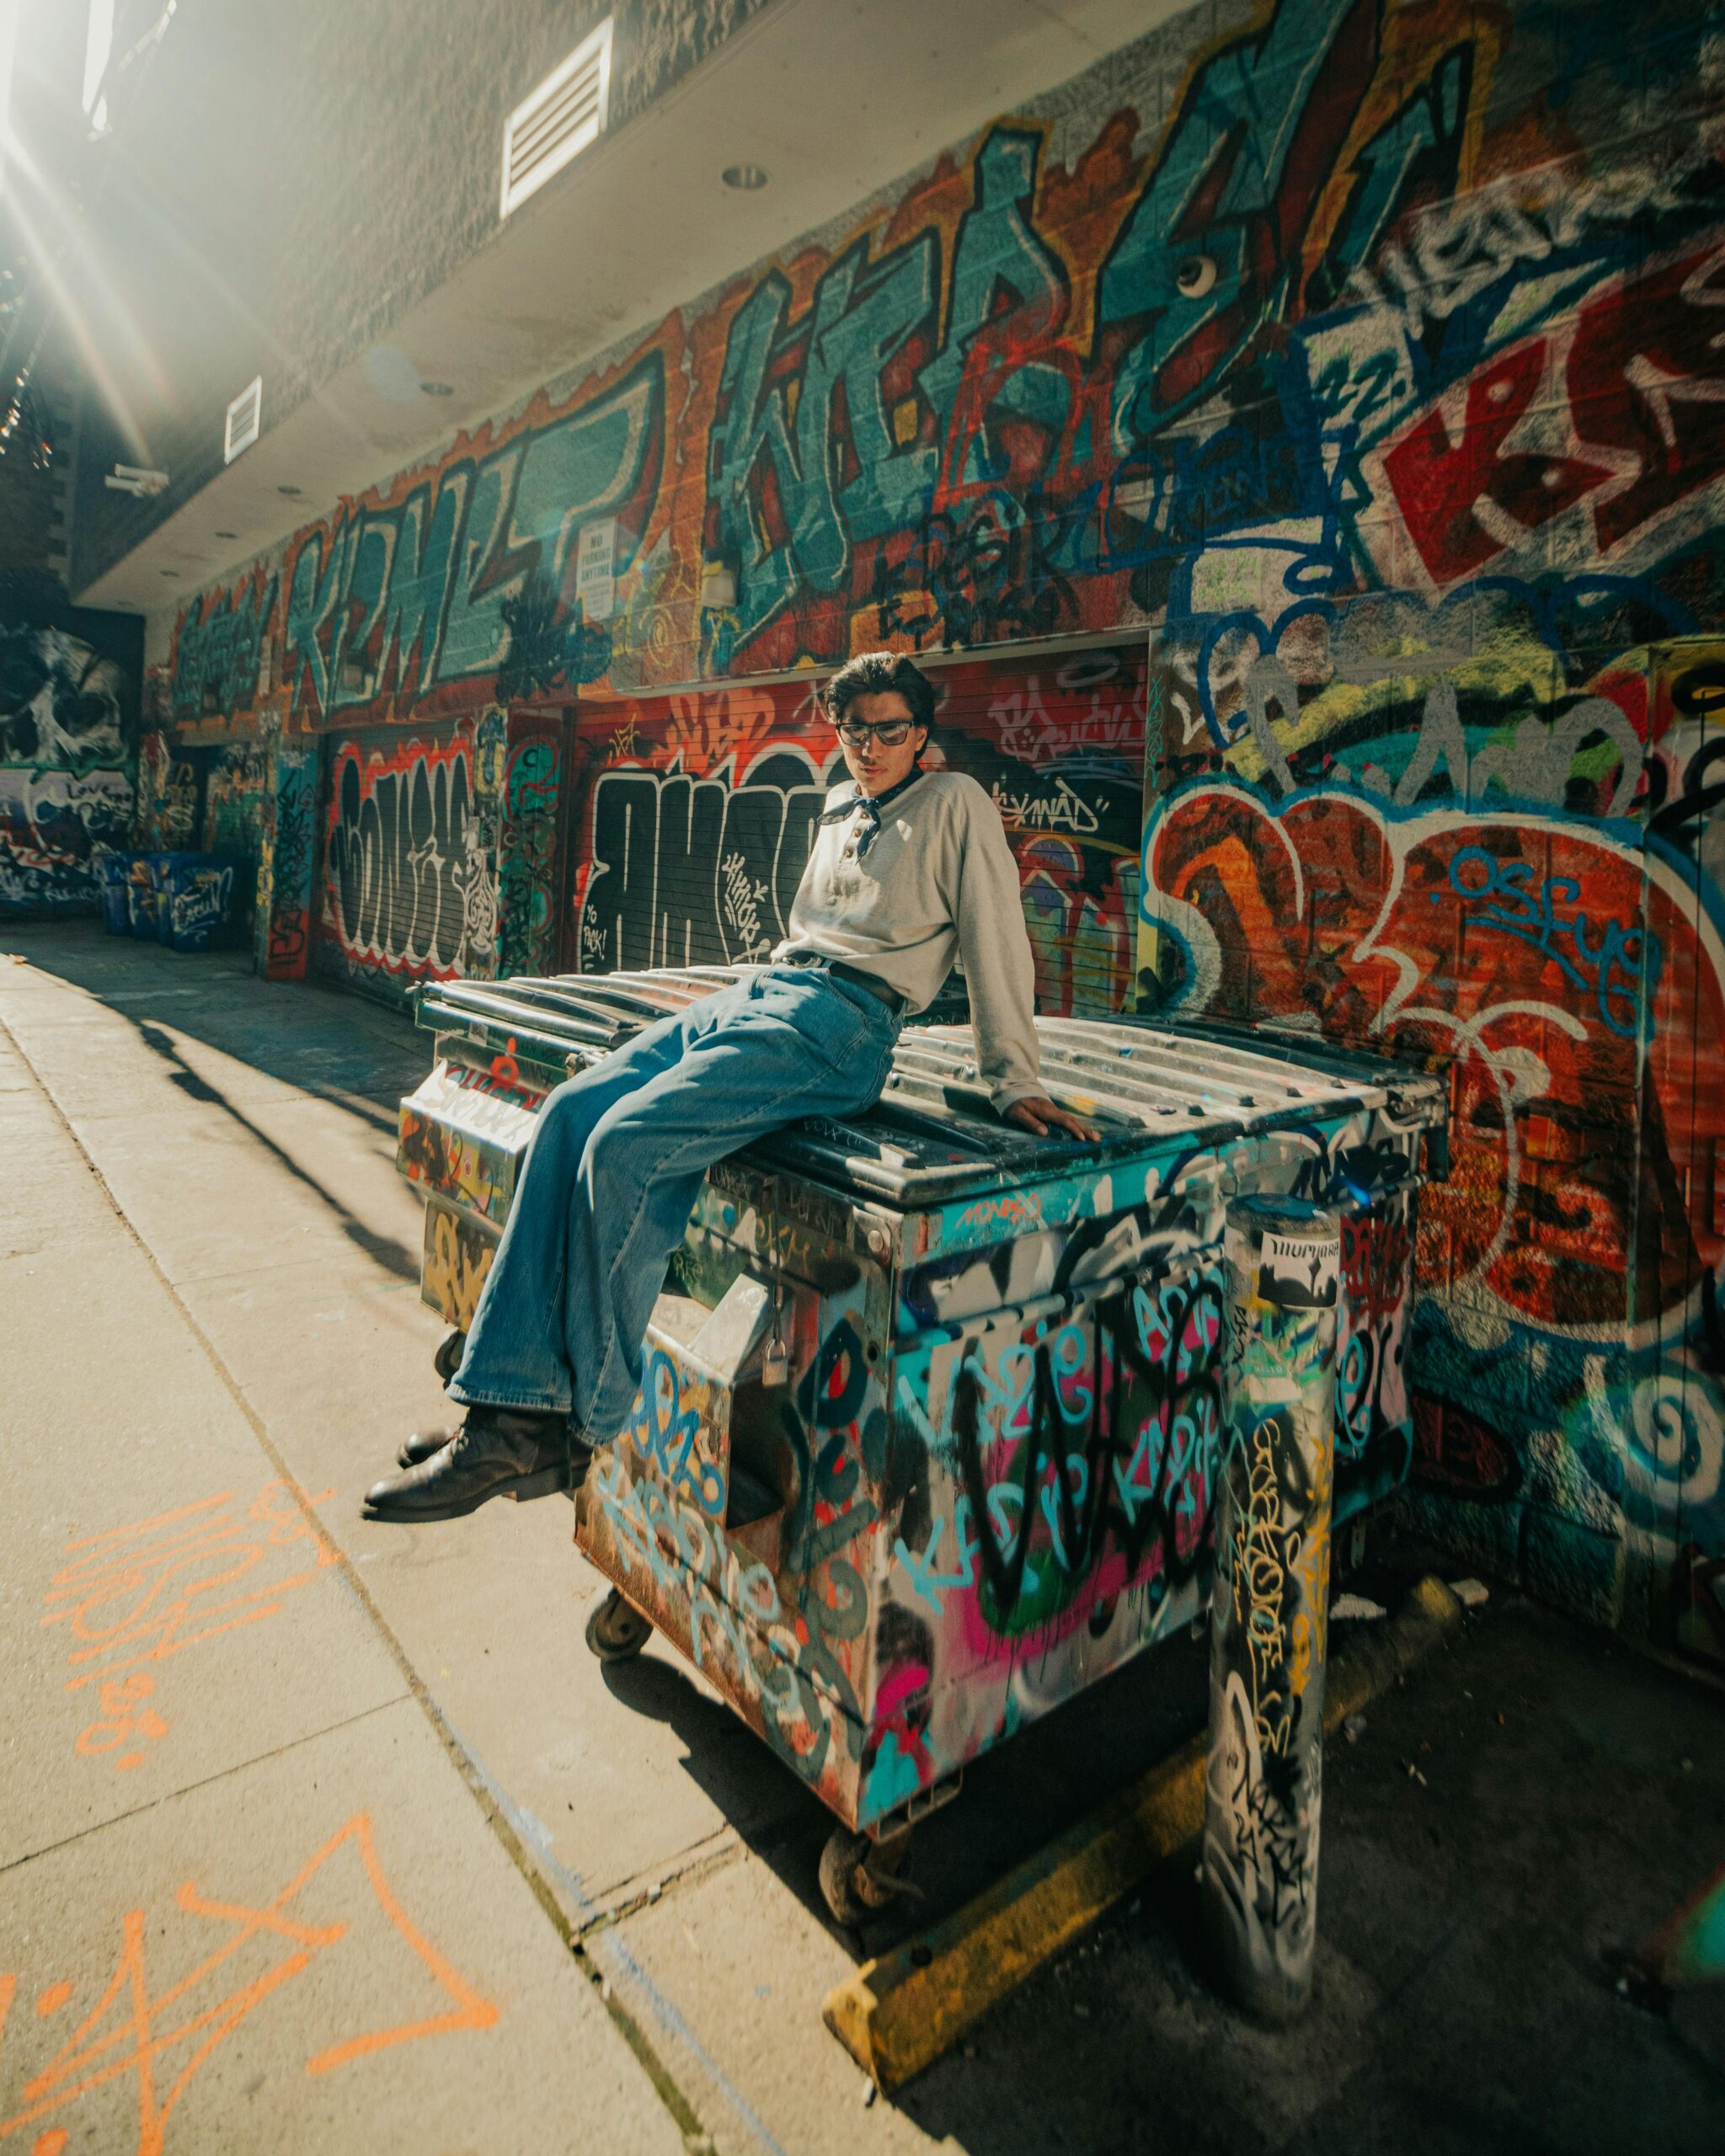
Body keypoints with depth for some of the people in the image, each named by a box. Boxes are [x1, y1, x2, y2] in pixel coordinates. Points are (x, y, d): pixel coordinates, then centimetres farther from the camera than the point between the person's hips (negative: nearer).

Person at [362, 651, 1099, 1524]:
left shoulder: (955, 804, 7)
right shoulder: (836, 811, 28)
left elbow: (995, 940, 1)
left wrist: (1015, 1084, -3)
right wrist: (774, 986, 19)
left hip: (835, 1024, -8)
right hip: (759, 991, 8)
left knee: (626, 1144, -26)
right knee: (569, 1113, -14)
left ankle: (585, 1430, -13)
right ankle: (514, 1412, -15)